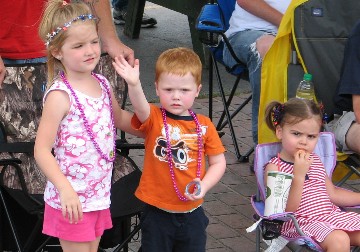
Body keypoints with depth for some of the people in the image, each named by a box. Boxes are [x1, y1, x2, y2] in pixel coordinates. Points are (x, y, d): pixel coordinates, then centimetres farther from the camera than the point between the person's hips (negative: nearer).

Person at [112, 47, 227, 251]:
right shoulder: (154, 119, -7)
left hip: (192, 213, 2)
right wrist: (134, 84, -51)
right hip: (157, 212, -2)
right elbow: (140, 106, -30)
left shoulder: (204, 125, -1)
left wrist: (203, 186, -13)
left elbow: (218, 162, 5)